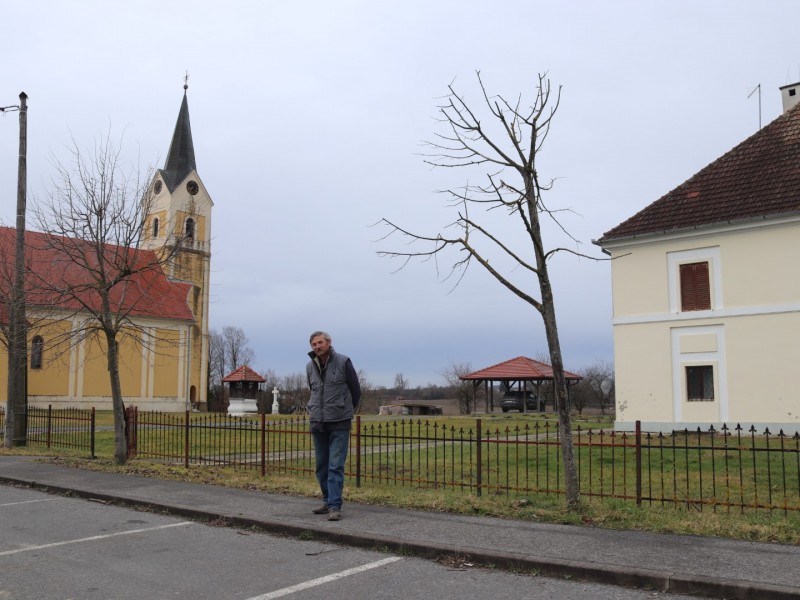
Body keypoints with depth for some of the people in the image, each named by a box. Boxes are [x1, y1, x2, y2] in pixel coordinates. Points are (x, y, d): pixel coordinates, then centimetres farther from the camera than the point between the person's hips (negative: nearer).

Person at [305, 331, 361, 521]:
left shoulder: (343, 362, -7)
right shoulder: (310, 367, 7)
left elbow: (356, 391, 3)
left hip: (339, 423, -5)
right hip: (317, 423, 5)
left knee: (336, 466, -9)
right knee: (321, 466, 11)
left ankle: (334, 506, -7)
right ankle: (328, 501, 24)